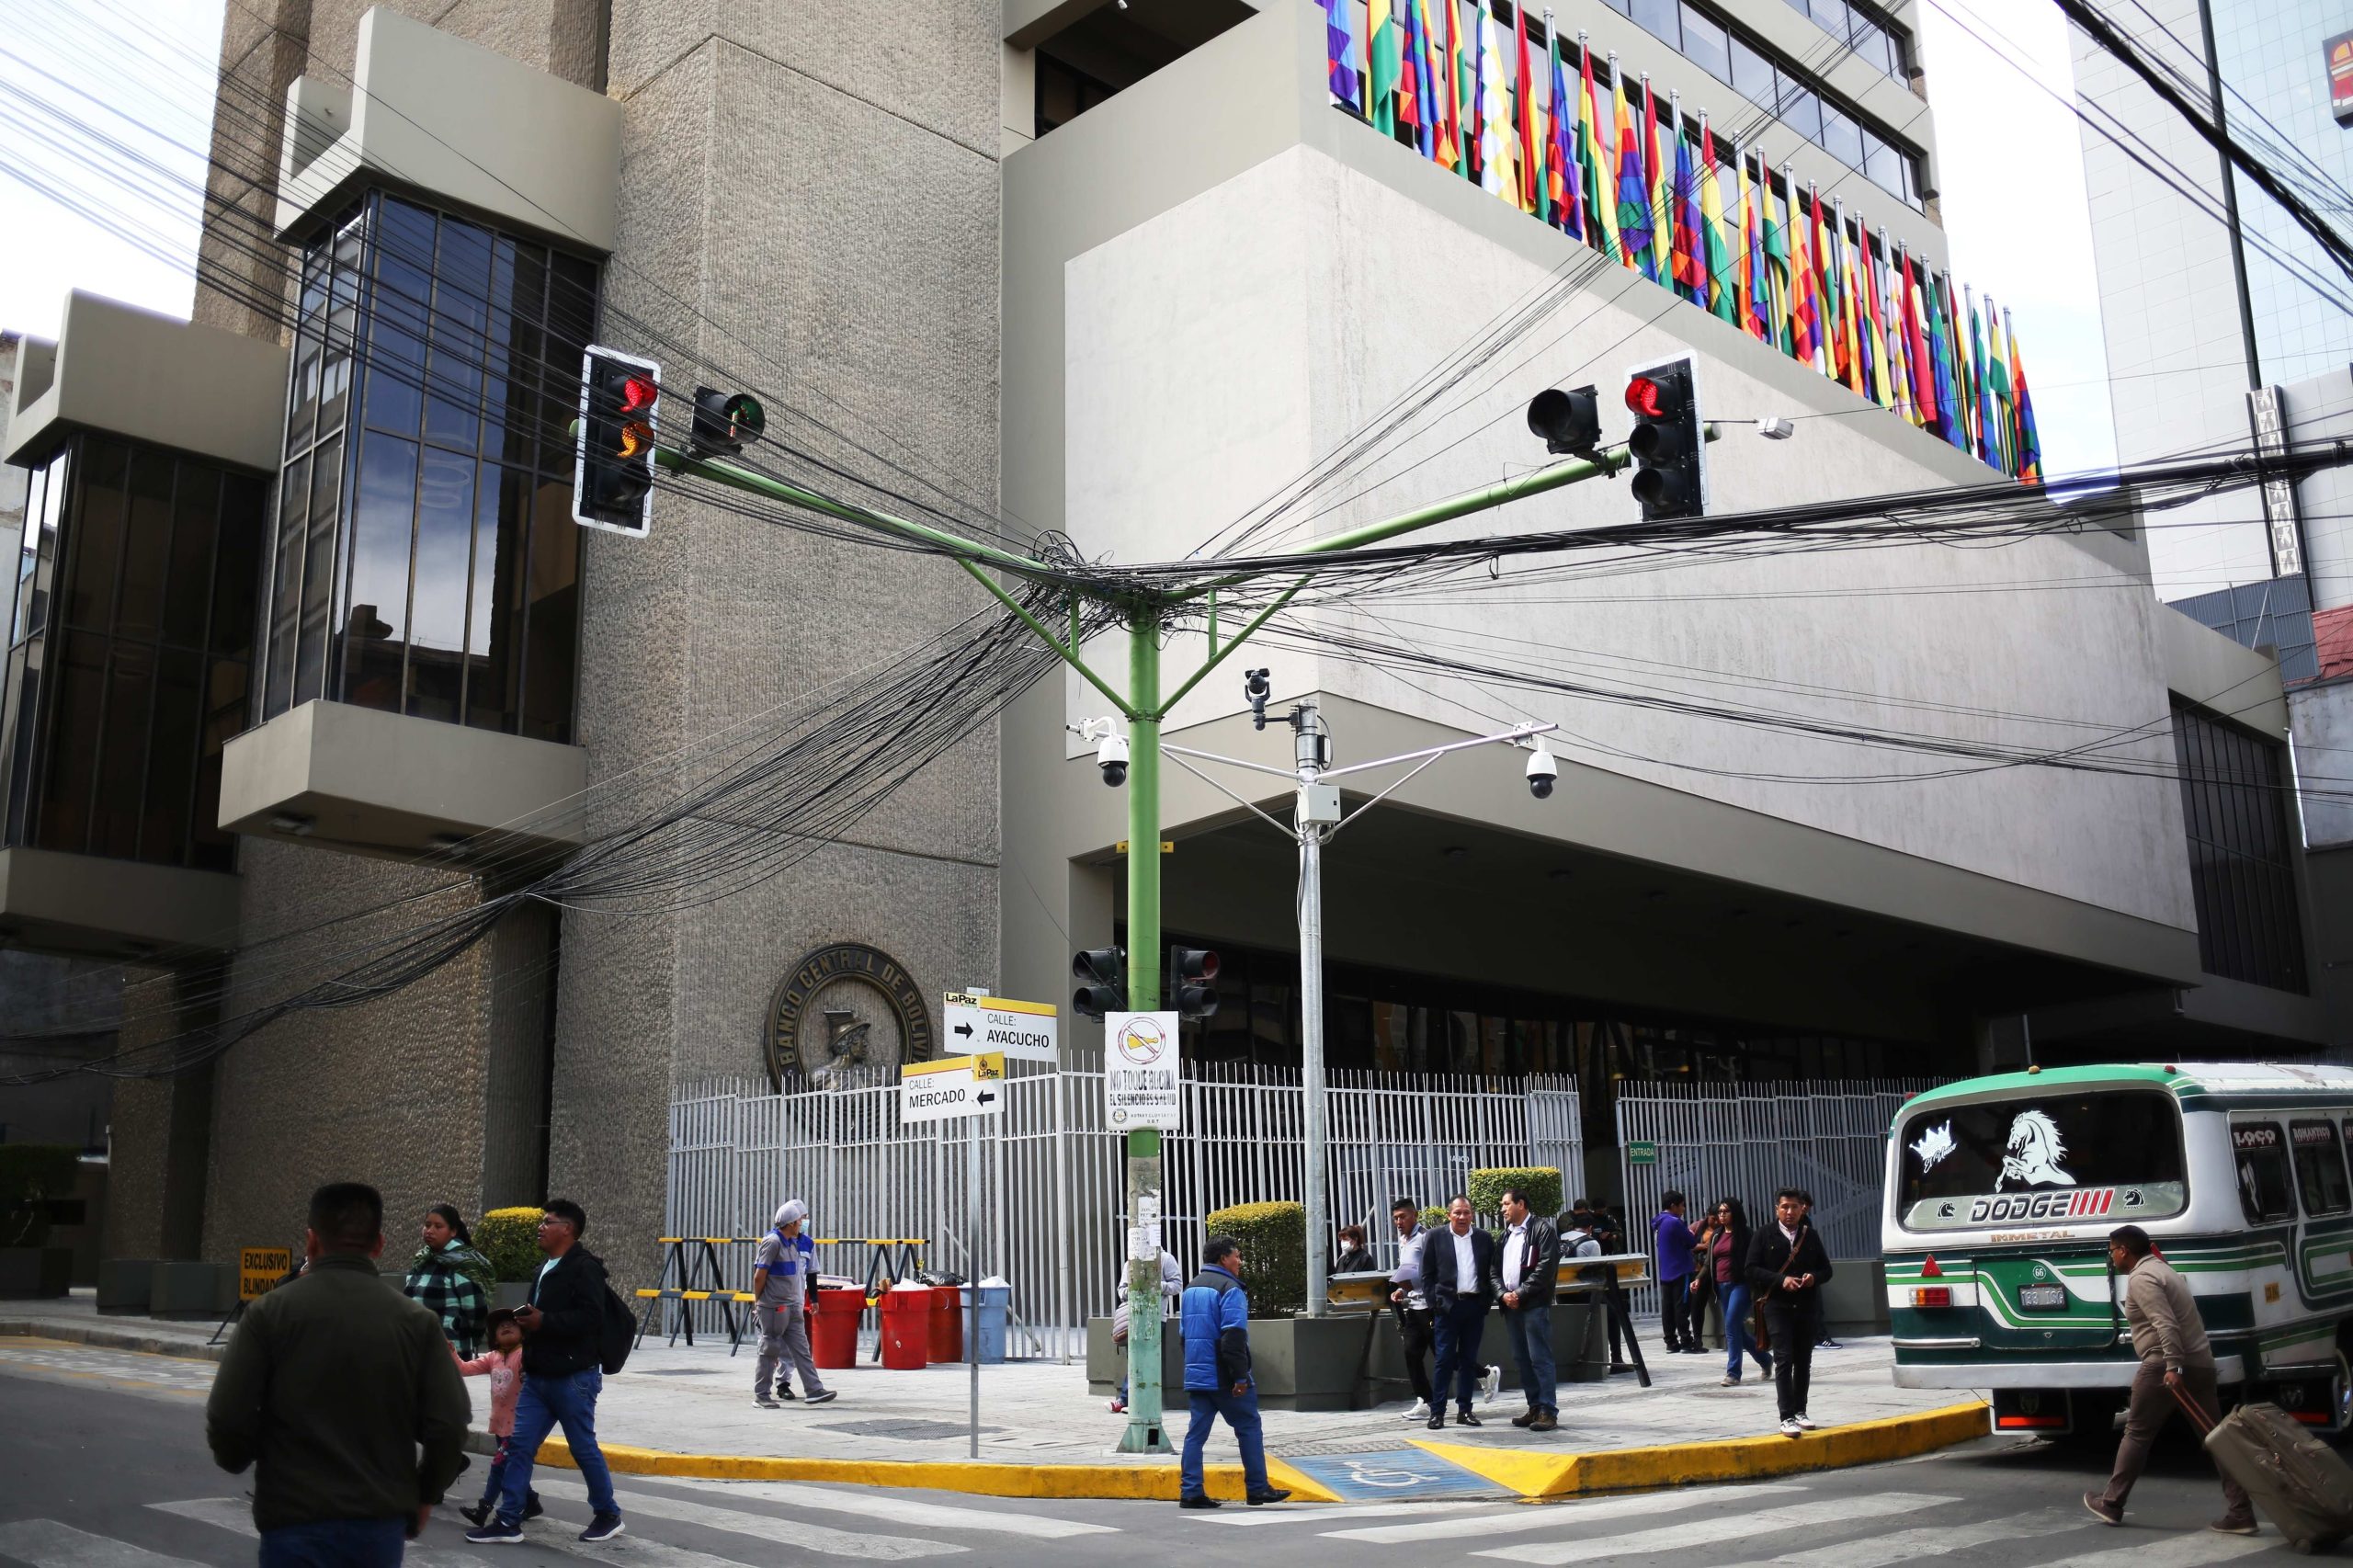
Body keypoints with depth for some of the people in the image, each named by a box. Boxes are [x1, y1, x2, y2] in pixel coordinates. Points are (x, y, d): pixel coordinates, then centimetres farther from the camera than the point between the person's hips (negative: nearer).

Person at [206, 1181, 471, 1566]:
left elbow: (227, 1419, -8)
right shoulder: (417, 1322, -1)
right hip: (383, 1522, 2)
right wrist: (423, 1494, 13)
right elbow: (449, 1426, -5)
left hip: (298, 1521, -2)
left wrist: (238, 1460, 14)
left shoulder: (270, 1313, -5)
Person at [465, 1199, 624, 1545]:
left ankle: (608, 1515, 18)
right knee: (519, 1445, 4)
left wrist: (544, 1321, -22)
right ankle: (508, 1522, 9)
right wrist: (526, 1319, 7)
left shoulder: (584, 1267, -13)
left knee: (583, 1447, 2)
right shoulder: (546, 1269, 17)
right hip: (538, 1375, 9)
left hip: (574, 1377, -9)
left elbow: (590, 1317, -24)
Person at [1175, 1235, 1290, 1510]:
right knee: (1249, 1428, 4)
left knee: (1197, 1431, 6)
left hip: (1196, 1375, 8)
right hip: (1224, 1378, -8)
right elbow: (1234, 1337, -19)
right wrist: (1241, 1376, -18)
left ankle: (1190, 1491, 1)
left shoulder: (1191, 1289, 17)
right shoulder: (1230, 1289, -12)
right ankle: (1257, 1489, 8)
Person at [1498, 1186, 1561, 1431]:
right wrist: (1503, 1293, -2)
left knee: (1540, 1358, -9)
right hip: (1511, 1305, 8)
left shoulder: (1542, 1229, -4)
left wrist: (1521, 1293, -15)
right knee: (1522, 1359, 10)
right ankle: (1535, 1408, 17)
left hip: (1535, 1305, -8)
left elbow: (1546, 1268, -13)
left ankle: (1548, 1411, -8)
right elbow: (1495, 1269, 16)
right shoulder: (1506, 1235, 19)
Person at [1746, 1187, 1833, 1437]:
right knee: (1784, 1360, -10)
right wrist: (1781, 1280, -17)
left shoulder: (1811, 1236, 11)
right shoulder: (1764, 1236, 1)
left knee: (1803, 1361, 10)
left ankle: (1800, 1412, 22)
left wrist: (1814, 1277, -9)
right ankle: (1787, 1418, -13)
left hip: (1807, 1307, 4)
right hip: (1777, 1307, -4)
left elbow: (1826, 1269, 14)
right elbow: (1752, 1270, -4)